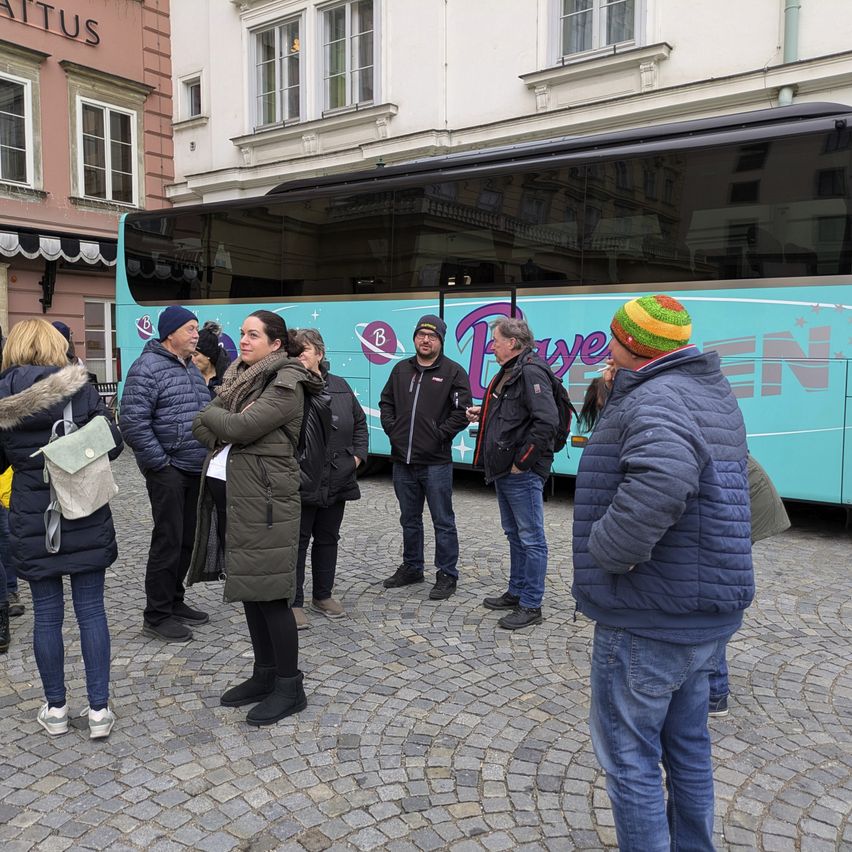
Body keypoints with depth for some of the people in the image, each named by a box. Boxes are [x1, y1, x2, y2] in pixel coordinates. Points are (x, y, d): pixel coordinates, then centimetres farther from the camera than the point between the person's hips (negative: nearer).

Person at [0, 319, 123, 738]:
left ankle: (55, 708, 23)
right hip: (87, 518, -1)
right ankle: (99, 709, 13)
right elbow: (112, 444, -5)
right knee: (91, 610, 7)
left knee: (46, 614, 11)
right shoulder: (79, 386, -7)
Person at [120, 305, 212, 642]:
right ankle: (156, 615, 9)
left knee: (187, 539, 14)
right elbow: (133, 422, -18)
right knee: (169, 541, -4)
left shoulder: (191, 368, 15)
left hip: (195, 470, 8)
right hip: (168, 471, -8)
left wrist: (208, 453, 14)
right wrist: (161, 462, -17)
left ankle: (174, 602, 28)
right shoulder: (148, 368, -12)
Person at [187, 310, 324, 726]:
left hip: (263, 497, -8)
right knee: (247, 585, 14)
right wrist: (225, 423, -7)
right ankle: (265, 674, 27)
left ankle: (289, 686, 10)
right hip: (224, 489, 8)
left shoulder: (286, 385, -10)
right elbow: (200, 427, 12)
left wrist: (211, 415, -2)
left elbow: (242, 427, -20)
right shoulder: (238, 376, 15)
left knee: (268, 591, -3)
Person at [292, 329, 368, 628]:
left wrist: (358, 453, 10)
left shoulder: (340, 386, 8)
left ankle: (323, 596, 33)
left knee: (328, 539, 17)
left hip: (337, 480, 6)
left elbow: (359, 421, 19)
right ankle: (294, 602, 16)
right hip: (300, 481, -5)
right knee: (297, 541, 4)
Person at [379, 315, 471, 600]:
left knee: (443, 522, 3)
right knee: (409, 519, 17)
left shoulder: (453, 372, -4)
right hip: (403, 460, 5)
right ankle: (411, 568, 32)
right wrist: (392, 429, 5)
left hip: (436, 462, -5)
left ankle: (447, 575, 13)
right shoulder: (401, 369, 12)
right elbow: (386, 402, 18)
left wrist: (440, 434, -12)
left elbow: (462, 411, -9)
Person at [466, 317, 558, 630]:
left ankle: (531, 606, 8)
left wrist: (522, 461, -21)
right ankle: (516, 593, 33)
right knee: (514, 534, 20)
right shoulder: (508, 373, 16)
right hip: (504, 471, 11)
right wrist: (483, 413, 13)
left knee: (531, 539, -1)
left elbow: (547, 421, -26)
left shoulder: (531, 372, -17)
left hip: (522, 474, -11)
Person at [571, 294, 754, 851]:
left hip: (649, 619, -10)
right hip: (711, 613, 10)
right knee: (688, 742, 23)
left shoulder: (654, 399, -21)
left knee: (629, 753, 6)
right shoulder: (715, 390, 10)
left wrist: (608, 549, -27)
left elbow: (662, 479, -42)